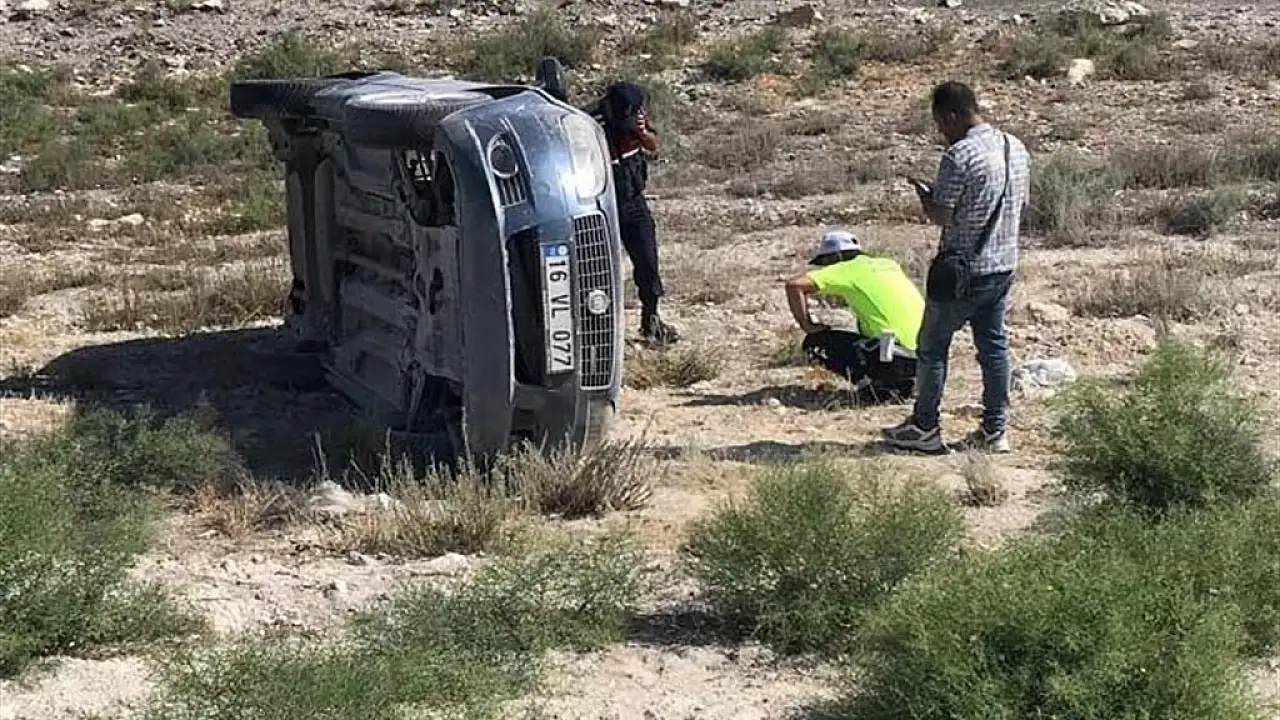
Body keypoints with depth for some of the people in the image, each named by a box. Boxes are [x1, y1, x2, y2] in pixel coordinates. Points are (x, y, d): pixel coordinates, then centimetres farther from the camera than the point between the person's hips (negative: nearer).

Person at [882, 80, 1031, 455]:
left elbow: (940, 215, -20)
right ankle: (995, 430, 16)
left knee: (932, 347, 7)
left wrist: (924, 193, 1)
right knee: (994, 345, 12)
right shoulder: (1016, 148, 4)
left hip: (963, 270, -7)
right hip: (1004, 266, 7)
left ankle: (924, 428, 15)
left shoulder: (959, 156, -20)